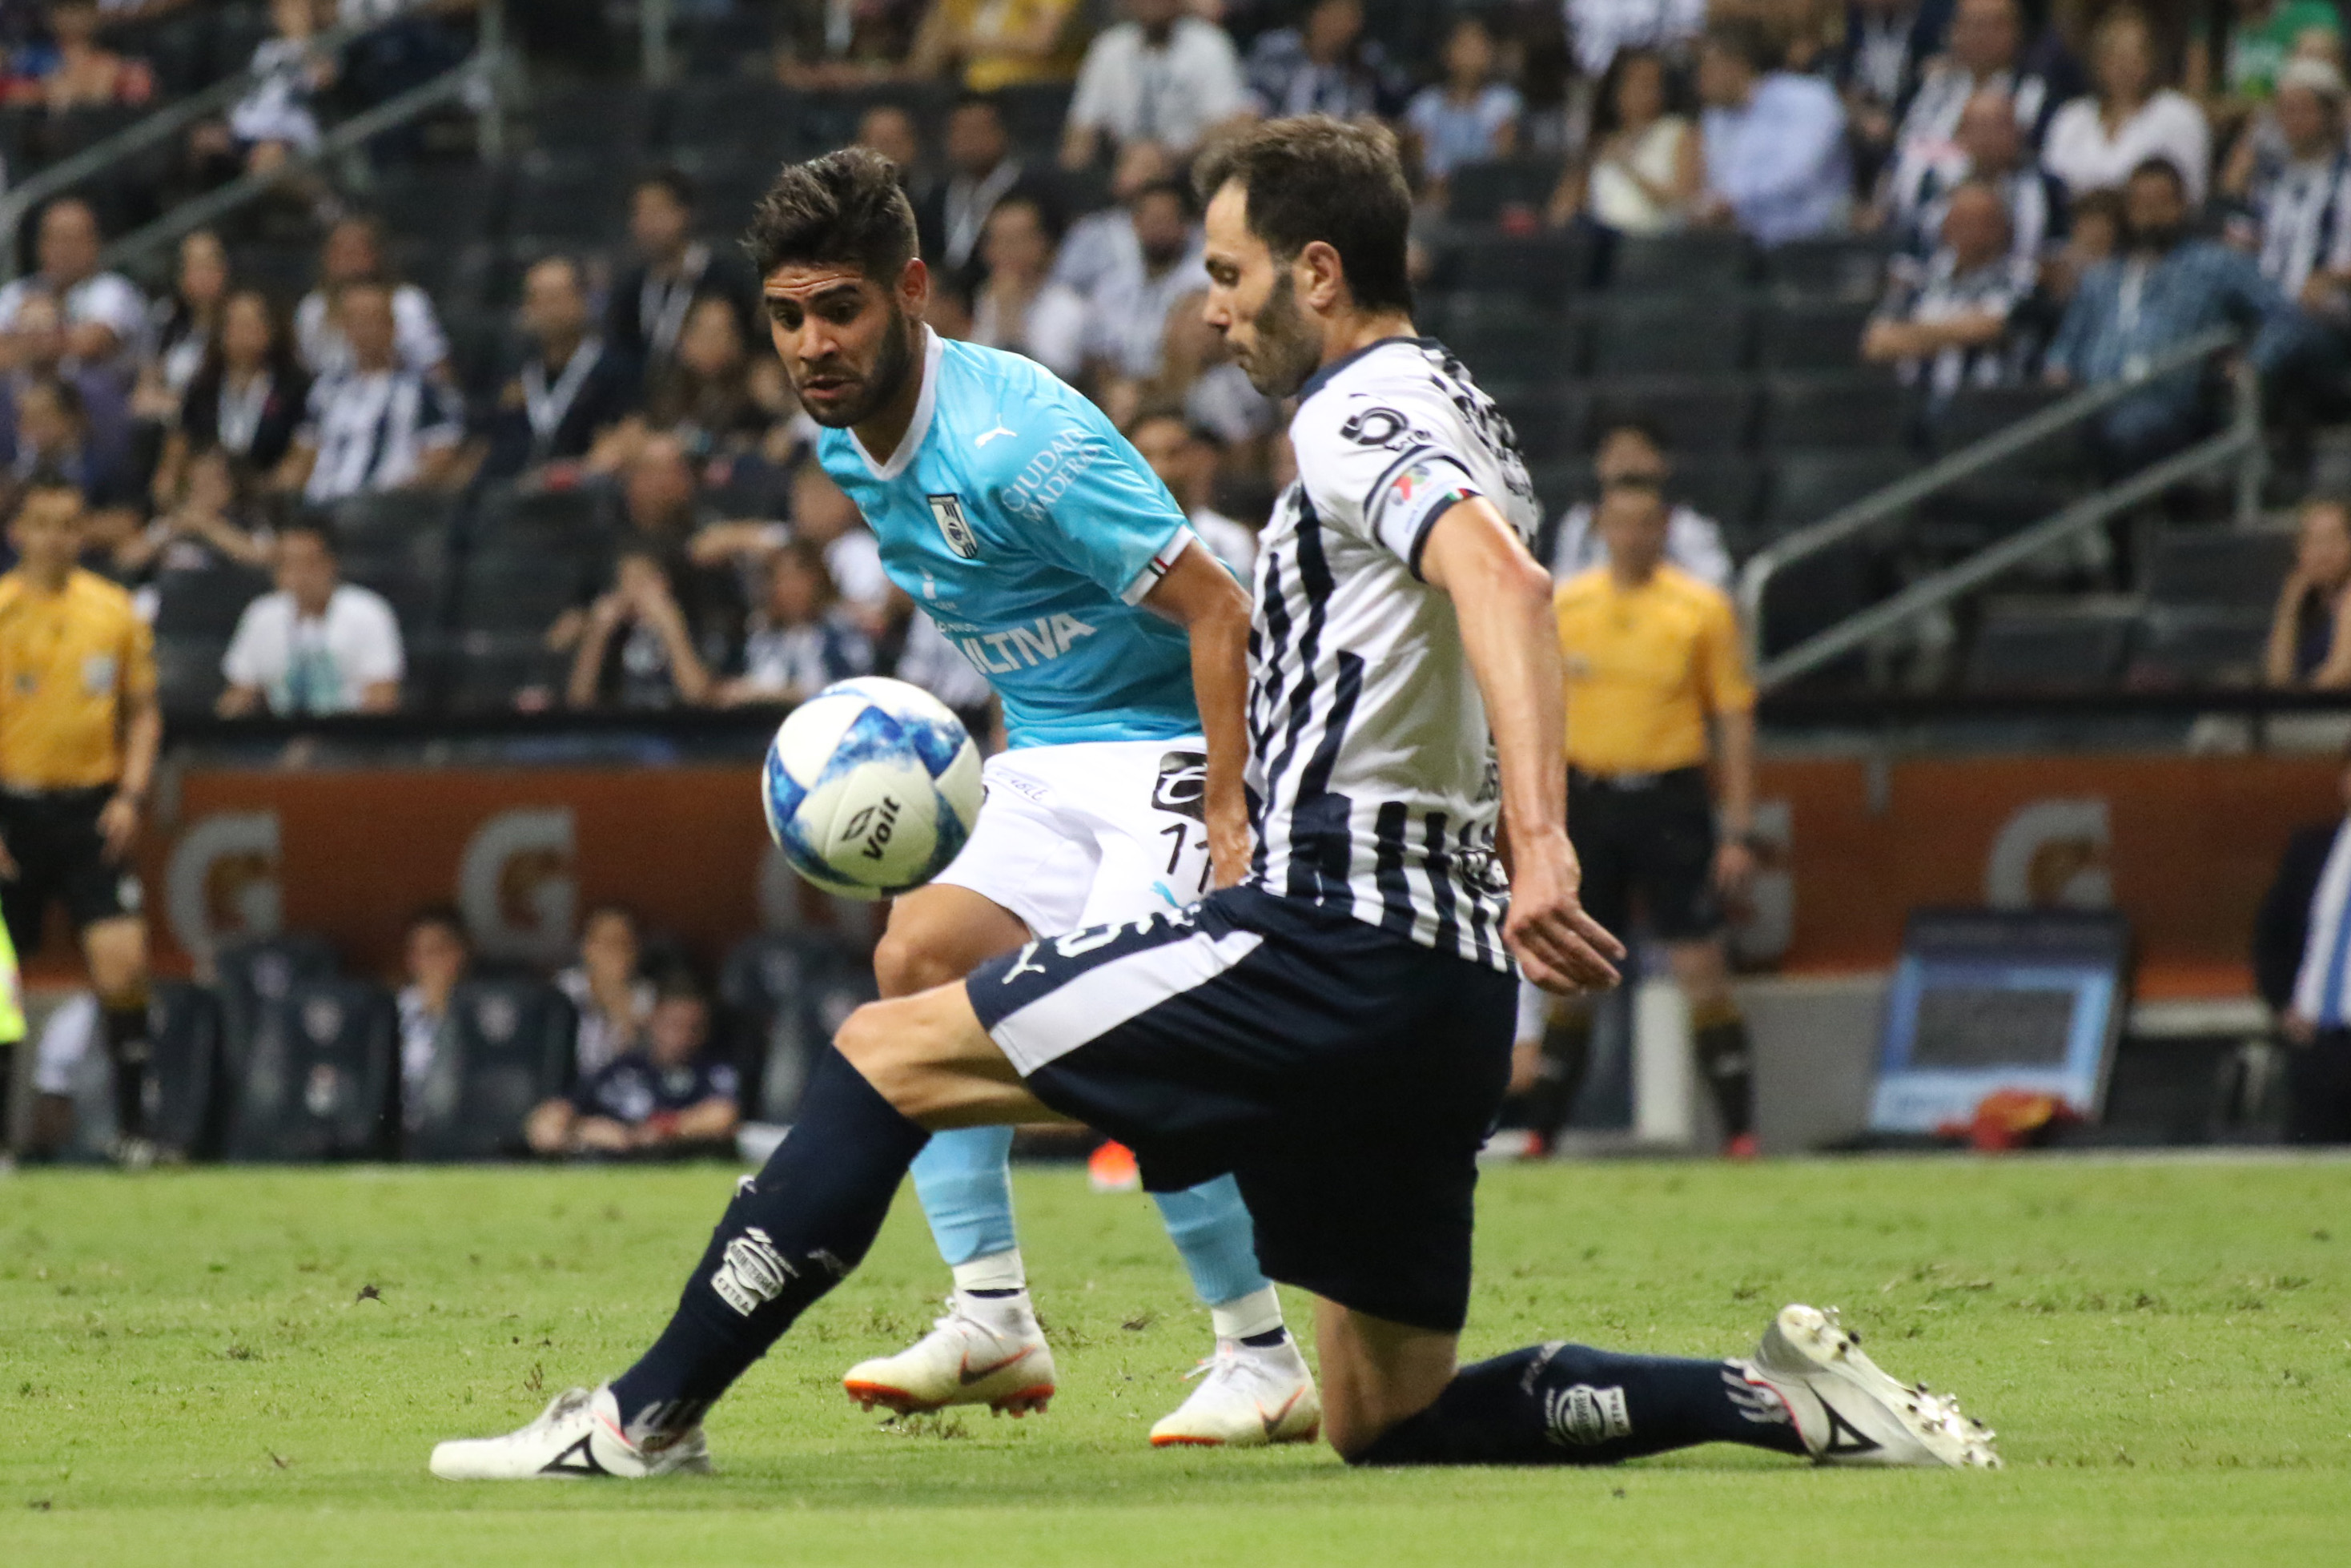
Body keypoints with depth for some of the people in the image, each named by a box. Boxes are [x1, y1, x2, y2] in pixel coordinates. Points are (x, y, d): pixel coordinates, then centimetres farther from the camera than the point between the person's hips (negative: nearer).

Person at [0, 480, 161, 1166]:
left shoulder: (114, 612, 5)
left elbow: (143, 715, 13)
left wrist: (129, 795, -1)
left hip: (92, 812, 1)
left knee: (123, 963, -14)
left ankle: (136, 1122, -9)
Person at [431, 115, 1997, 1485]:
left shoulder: (1363, 411, -9)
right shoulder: (1455, 417, 21)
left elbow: (1501, 581, -27)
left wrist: (1538, 846, -39)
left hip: (1326, 941, -10)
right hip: (1447, 972, 10)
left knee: (886, 1053, -4)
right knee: (1386, 1419, 14)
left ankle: (647, 1415, -4)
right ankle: (1786, 1398, 3)